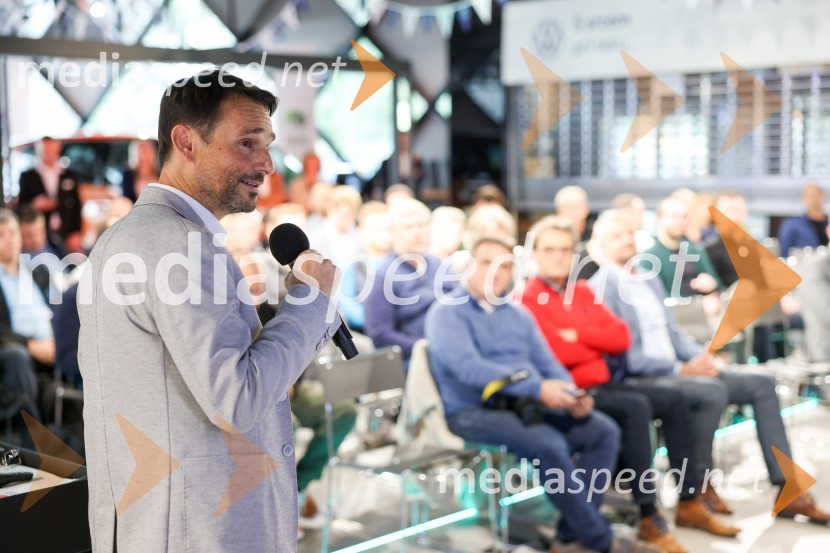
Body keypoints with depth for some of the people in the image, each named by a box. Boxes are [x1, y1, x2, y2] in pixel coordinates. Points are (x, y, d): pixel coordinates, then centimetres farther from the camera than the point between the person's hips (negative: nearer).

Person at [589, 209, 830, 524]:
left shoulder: (650, 279, 18)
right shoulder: (601, 287, -10)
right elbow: (622, 354, -17)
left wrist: (700, 356, -2)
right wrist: (681, 369, -18)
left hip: (672, 370, 9)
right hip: (635, 381, -9)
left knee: (761, 385, -1)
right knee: (713, 391, -33)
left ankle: (787, 490, -3)